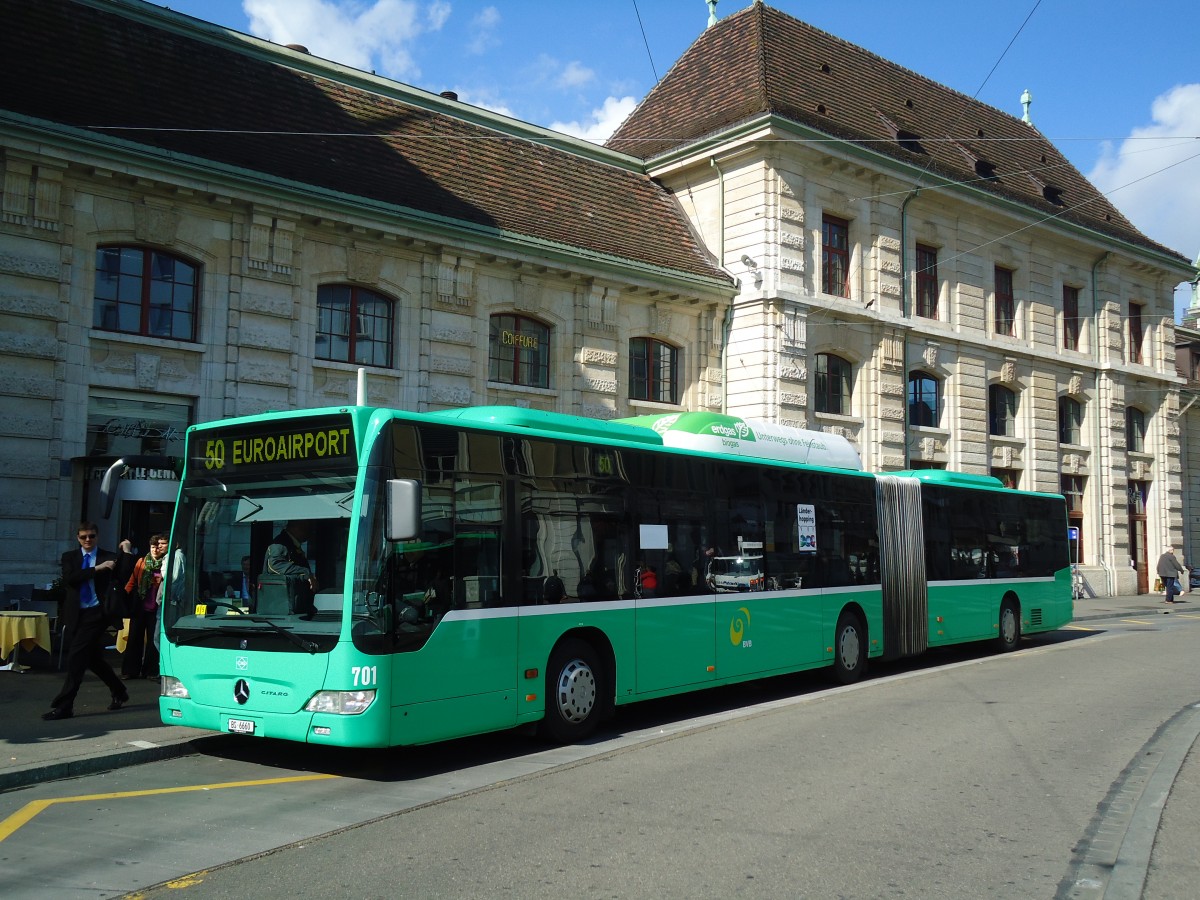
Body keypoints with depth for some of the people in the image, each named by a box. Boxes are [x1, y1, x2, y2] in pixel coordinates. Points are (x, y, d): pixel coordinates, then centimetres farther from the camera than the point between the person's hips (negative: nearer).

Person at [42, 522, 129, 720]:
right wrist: (97, 568, -17)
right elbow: (69, 578, -9)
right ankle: (119, 693, 33)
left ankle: (64, 706, -7)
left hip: (96, 614, -5)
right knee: (94, 659, 14)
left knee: (76, 658, -11)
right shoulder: (69, 557, 10)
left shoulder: (109, 557, 2)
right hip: (76, 614, 5)